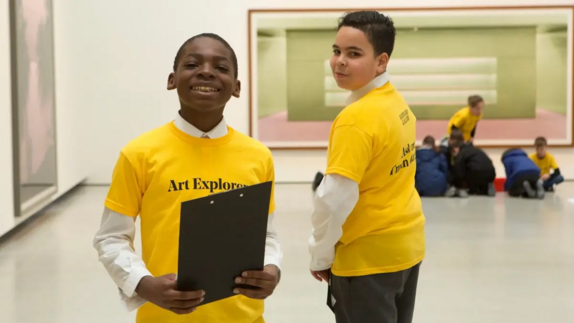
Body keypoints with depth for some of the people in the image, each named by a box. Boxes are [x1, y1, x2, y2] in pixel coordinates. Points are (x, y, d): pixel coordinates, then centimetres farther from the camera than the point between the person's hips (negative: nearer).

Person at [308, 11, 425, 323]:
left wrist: (321, 255, -10)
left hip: (367, 256, -8)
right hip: (407, 245, 8)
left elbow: (336, 197, -25)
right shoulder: (398, 104, 4)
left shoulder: (357, 118, -22)